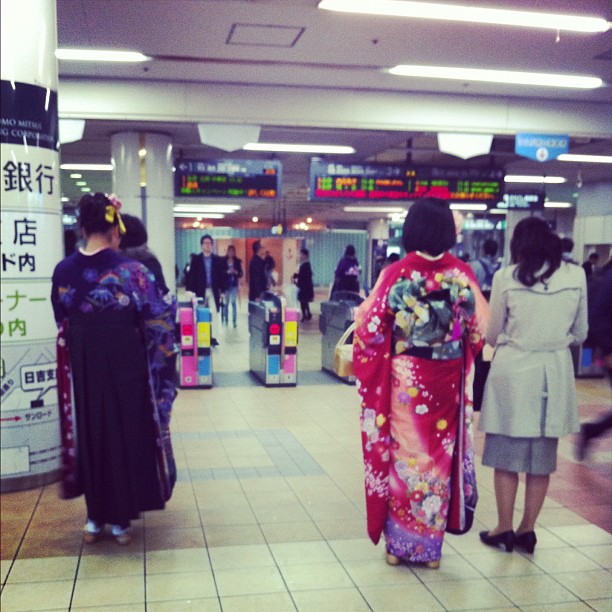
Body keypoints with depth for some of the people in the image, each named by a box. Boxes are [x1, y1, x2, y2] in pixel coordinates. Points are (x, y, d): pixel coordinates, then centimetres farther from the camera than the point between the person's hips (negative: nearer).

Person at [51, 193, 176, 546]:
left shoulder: (63, 271, -3)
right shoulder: (132, 270, -14)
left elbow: (61, 322, 7)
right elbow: (159, 320, -8)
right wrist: (155, 358, 9)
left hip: (81, 367, 3)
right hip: (125, 365, -3)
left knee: (89, 434, 15)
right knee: (125, 435, 10)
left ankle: (96, 519, 25)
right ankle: (121, 519, 18)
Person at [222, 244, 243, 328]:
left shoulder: (238, 261, 5)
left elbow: (241, 274, 5)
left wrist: (235, 272, -15)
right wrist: (227, 272, -17)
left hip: (234, 284, 0)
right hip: (226, 284, 0)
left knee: (233, 302, -3)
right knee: (226, 303, 3)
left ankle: (234, 321, 0)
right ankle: (225, 320, 13)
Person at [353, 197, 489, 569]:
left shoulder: (397, 273, -11)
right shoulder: (463, 274, -5)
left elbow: (370, 328, -8)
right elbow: (479, 329, 2)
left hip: (404, 381, -2)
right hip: (447, 382, 2)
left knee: (403, 454, 10)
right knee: (440, 455, 12)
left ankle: (400, 544, 20)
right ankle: (431, 547, 24)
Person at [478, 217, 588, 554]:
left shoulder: (506, 277, -7)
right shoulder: (576, 276, -1)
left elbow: (491, 335, 2)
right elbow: (580, 333, 8)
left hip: (513, 370, -2)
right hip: (554, 372, 2)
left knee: (506, 454, 8)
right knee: (542, 456, 11)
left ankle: (504, 529, 15)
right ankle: (527, 530, 19)